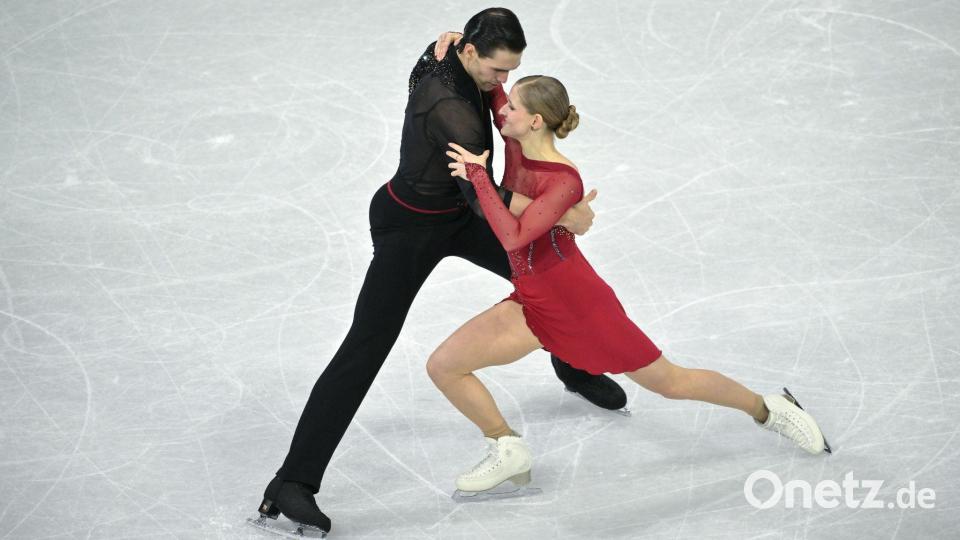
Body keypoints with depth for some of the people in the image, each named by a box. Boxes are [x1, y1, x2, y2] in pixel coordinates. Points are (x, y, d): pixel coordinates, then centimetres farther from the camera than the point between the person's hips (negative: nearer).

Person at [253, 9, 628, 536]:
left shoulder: (448, 54, -11)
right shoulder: (446, 105, -36)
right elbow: (483, 196, -37)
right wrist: (563, 216, -35)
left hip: (457, 214, 9)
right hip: (408, 228, -9)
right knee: (364, 349, -11)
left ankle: (574, 367, 49)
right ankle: (292, 484, -11)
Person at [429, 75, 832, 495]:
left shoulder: (564, 181, -25)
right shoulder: (516, 142, -4)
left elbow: (513, 237, -37)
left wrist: (478, 176, -32)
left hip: (578, 302, -7)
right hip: (531, 303, 7)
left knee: (670, 382, 6)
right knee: (442, 366, -5)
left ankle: (767, 409, 30)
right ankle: (508, 451, 11)